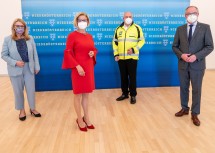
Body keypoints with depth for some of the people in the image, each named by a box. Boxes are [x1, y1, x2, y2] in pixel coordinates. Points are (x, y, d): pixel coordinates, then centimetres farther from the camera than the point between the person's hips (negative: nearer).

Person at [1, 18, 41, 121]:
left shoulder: (30, 38, 0)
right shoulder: (8, 39, -5)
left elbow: (34, 54, 3)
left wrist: (37, 67, 2)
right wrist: (15, 62, -15)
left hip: (29, 69, 1)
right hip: (15, 70, -1)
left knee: (31, 90, 8)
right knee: (18, 91, 11)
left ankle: (32, 109, 28)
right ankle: (22, 110, 29)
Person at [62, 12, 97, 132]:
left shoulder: (90, 36, 10)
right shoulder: (72, 35, -8)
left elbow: (94, 49, 20)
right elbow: (68, 53, -12)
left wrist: (93, 53, -4)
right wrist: (77, 66, -19)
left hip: (89, 68, 6)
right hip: (78, 69, -6)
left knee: (86, 94, 14)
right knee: (78, 94, 6)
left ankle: (86, 118, 28)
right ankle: (80, 120, 21)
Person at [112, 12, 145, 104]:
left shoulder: (137, 28, 0)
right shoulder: (118, 29, 10)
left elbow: (141, 41, 0)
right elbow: (115, 42, 13)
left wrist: (134, 49, -15)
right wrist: (116, 54, 3)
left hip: (132, 57, -3)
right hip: (121, 57, 4)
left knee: (132, 77, 0)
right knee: (123, 77, 11)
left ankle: (133, 95, 12)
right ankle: (124, 93, 25)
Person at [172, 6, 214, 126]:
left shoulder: (205, 27, -3)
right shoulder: (180, 29, 5)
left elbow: (210, 46, -7)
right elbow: (174, 46, 6)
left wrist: (196, 56, -19)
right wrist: (181, 55, -13)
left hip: (197, 65, -2)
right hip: (183, 64, 3)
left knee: (196, 90, 6)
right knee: (184, 88, 13)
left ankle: (195, 114, 19)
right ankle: (184, 109, 31)